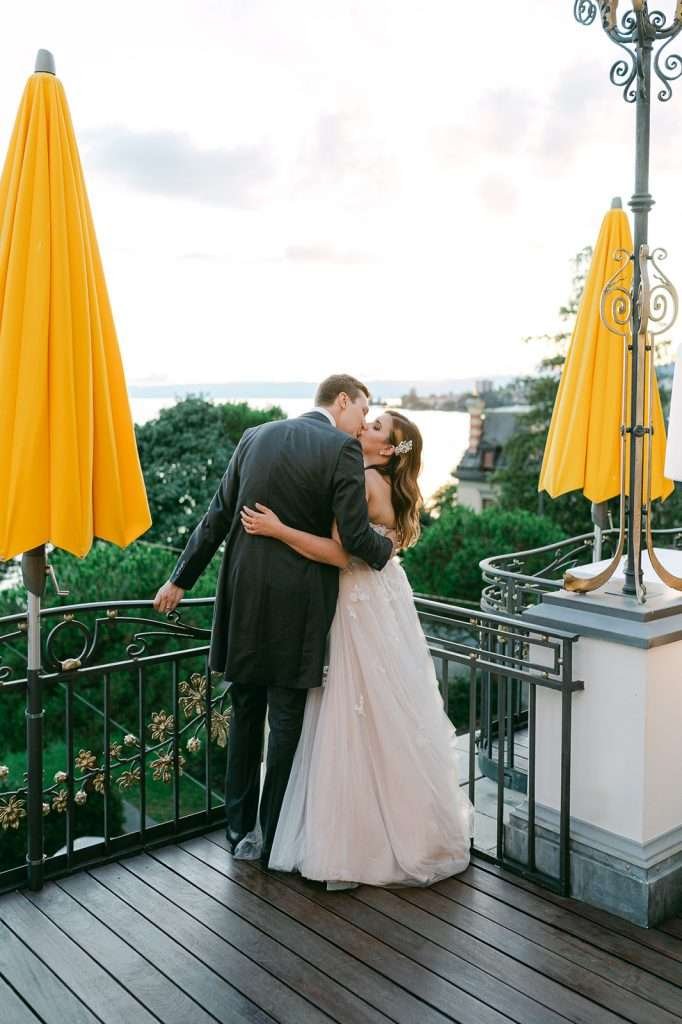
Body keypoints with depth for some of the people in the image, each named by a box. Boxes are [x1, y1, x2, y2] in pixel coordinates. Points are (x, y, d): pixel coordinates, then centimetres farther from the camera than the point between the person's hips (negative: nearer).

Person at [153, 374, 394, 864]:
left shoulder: (255, 437, 8)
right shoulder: (343, 448, -9)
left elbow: (218, 517, 9)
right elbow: (355, 535, -13)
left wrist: (182, 578, 16)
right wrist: (386, 549, 9)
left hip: (244, 596, 5)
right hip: (298, 602, -5)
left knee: (246, 712, 17)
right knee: (287, 716, 7)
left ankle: (239, 827, 29)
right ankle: (275, 837, 18)